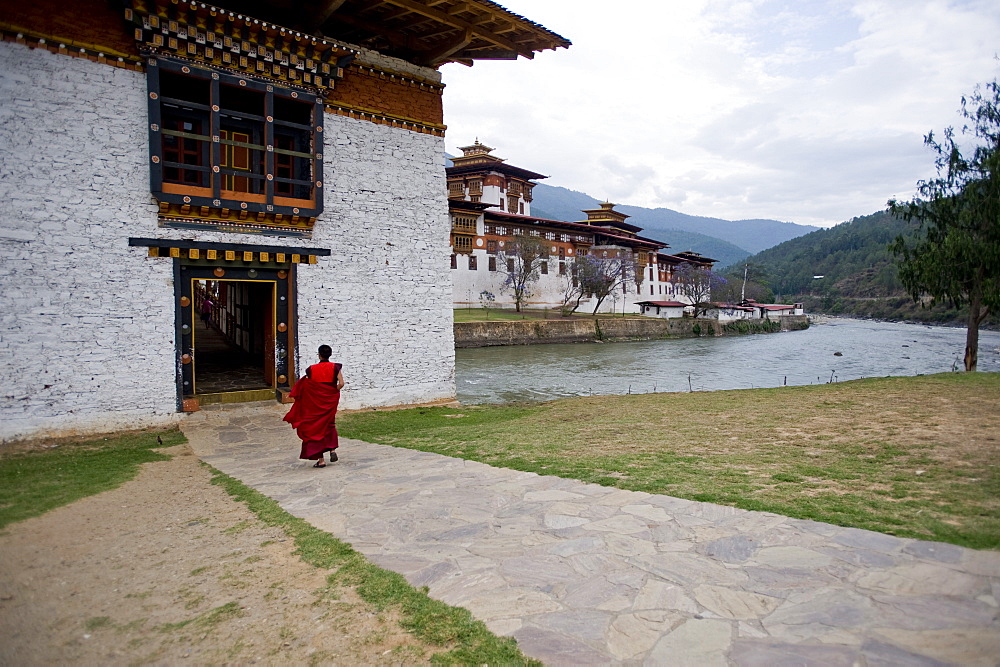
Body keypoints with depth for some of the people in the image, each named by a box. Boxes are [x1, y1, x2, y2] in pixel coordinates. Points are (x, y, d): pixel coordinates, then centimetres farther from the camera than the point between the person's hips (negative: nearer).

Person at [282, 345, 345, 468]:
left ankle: (320, 460, 7)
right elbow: (341, 384, -15)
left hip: (316, 402, -1)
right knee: (330, 425, 25)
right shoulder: (335, 367, -6)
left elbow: (306, 386, -6)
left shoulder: (312, 369, -7)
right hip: (331, 401, 2)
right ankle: (332, 450, 10)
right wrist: (333, 392, 1)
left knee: (316, 428, 8)